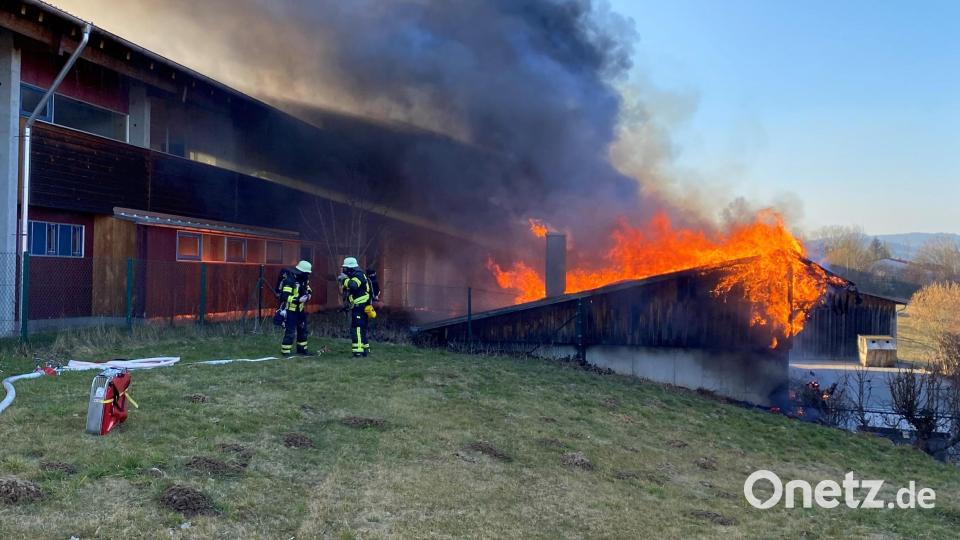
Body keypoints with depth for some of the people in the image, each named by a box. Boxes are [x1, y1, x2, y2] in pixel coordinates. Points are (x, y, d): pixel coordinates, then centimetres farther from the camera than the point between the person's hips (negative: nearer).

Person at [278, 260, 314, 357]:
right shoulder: (289, 281, -21)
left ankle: (302, 349, 28)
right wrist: (298, 300, -31)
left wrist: (307, 295, -2)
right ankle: (285, 352, 1)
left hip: (300, 310, 9)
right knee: (290, 332, -7)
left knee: (303, 330, 16)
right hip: (290, 310, -9)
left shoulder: (303, 280, 6)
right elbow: (285, 297, -28)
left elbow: (308, 290, 20)